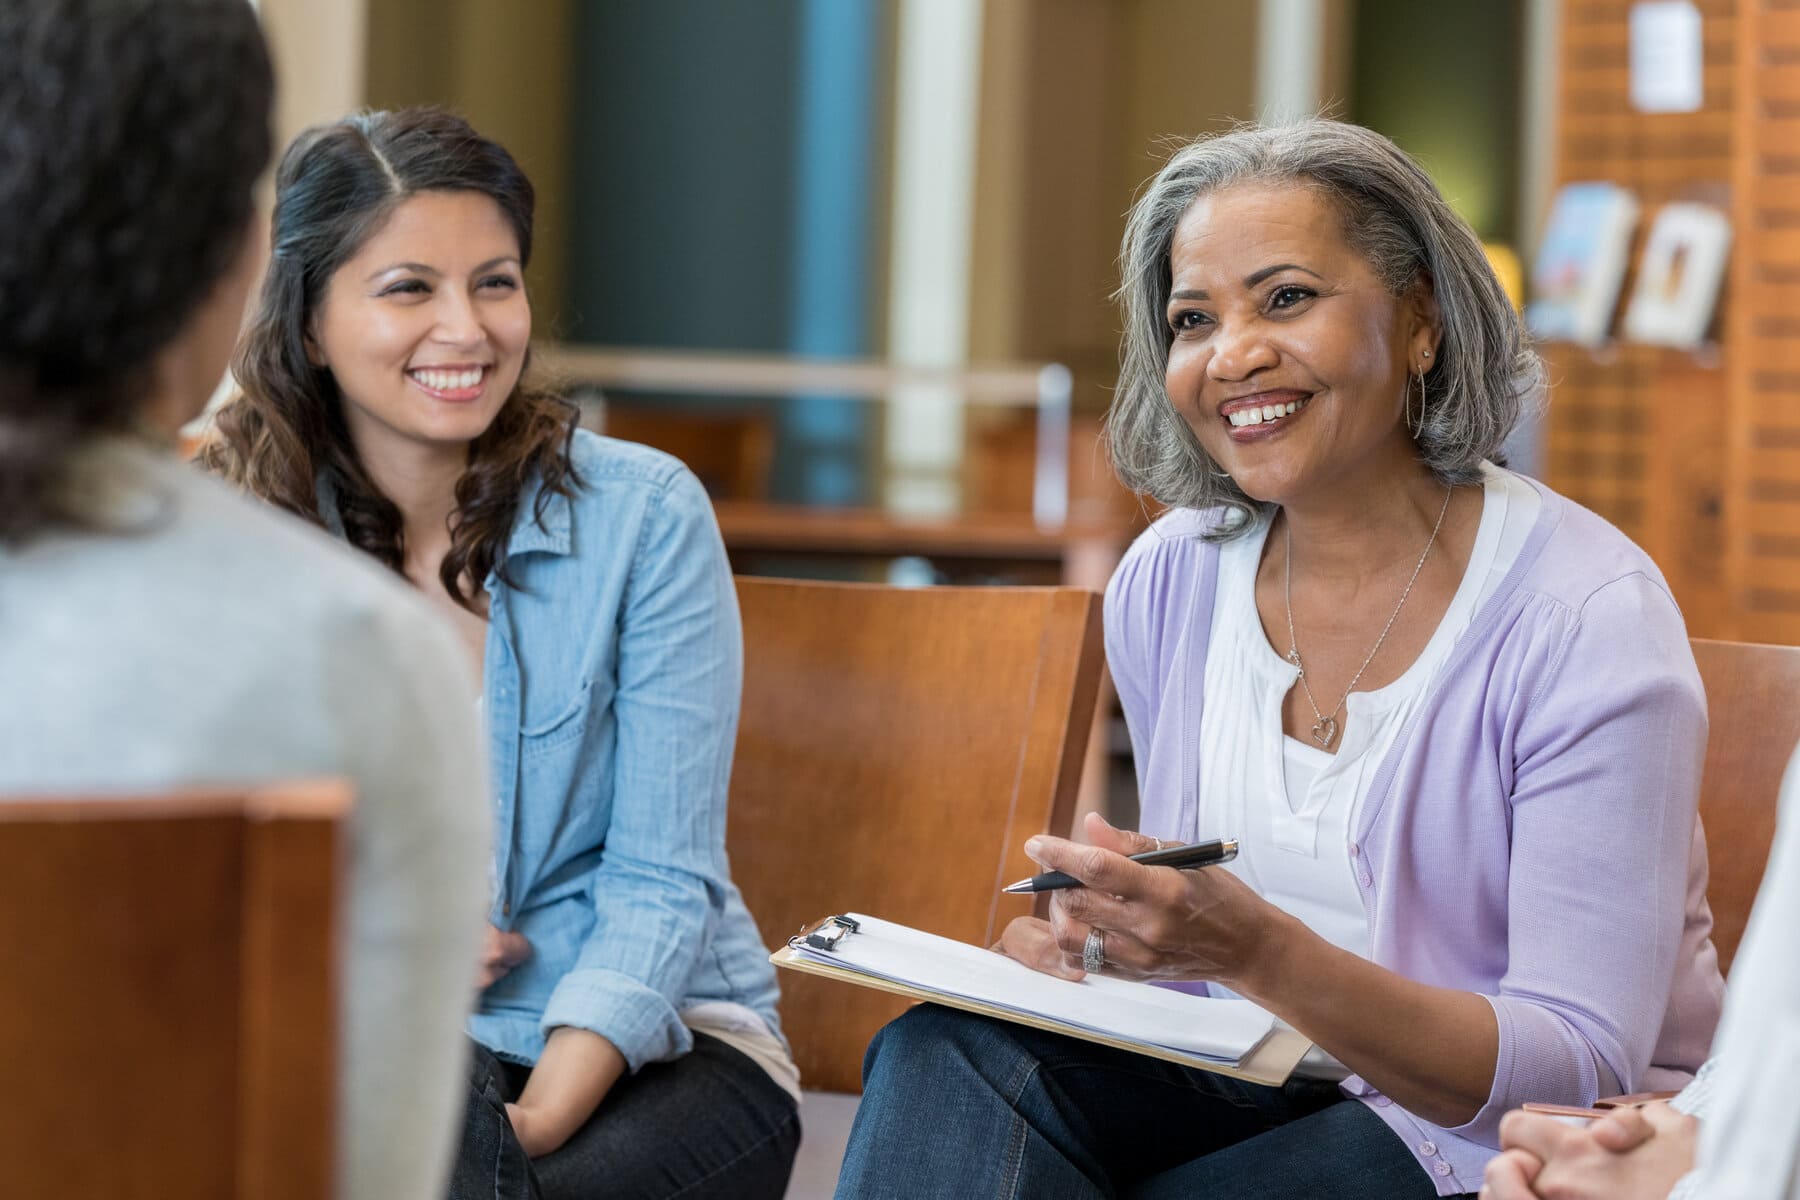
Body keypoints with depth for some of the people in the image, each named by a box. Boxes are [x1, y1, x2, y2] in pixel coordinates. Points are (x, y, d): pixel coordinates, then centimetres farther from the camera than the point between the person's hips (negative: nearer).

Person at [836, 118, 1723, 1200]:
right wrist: (1094, 946, -12)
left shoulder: (1585, 619, -16)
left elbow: (1579, 1072, -21)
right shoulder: (1167, 581, 2)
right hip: (1254, 1095, 6)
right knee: (946, 1054, -22)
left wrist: (1258, 951, -34)